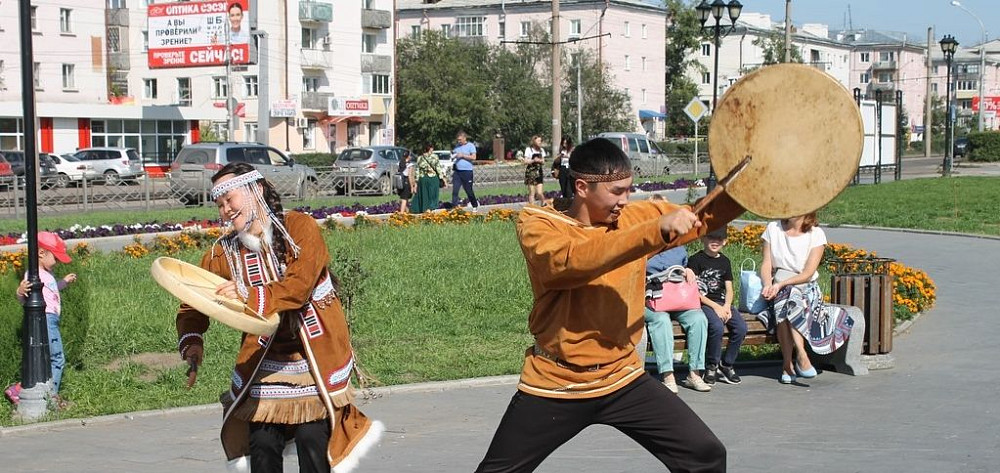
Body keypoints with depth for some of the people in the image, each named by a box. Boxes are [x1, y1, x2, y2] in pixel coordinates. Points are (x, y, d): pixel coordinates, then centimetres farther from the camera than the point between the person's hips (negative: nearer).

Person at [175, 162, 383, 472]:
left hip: (316, 355, -3)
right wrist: (192, 342, -17)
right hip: (265, 359, 4)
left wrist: (250, 296, -33)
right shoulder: (223, 252, 1)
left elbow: (298, 287, -22)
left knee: (314, 443, -6)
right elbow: (192, 306, 2)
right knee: (262, 447, 1)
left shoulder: (300, 228, -10)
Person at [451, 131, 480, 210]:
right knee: (455, 190, -3)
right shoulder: (457, 147, 14)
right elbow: (453, 155, 24)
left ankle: (475, 205, 19)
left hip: (467, 171, -5)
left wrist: (462, 155, -16)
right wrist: (452, 154, 1)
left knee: (469, 190, 2)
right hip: (457, 171, 5)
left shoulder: (470, 146, -2)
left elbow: (473, 157, -11)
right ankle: (454, 206, 0)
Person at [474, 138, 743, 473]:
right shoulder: (536, 223, -13)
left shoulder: (635, 217, 1)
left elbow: (705, 215, 5)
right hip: (553, 385, -3)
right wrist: (657, 230, -40)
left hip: (622, 380, 3)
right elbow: (571, 262, -33)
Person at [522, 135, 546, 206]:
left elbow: (543, 162, 16)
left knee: (540, 193, -4)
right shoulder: (529, 149, -4)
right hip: (531, 172, -4)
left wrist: (541, 161, -6)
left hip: (539, 172, 4)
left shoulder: (541, 150, 13)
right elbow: (525, 161, -7)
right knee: (532, 193, -3)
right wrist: (533, 160, -22)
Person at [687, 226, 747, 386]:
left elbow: (729, 289, 15)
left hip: (722, 303, 5)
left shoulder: (724, 261, 18)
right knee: (717, 326, -33)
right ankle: (713, 366, -12)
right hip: (703, 303, -5)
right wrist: (715, 307, -13)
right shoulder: (696, 260, 0)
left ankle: (727, 365, -2)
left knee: (741, 327, -21)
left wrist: (727, 306, -6)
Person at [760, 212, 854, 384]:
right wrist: (768, 285, -18)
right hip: (777, 287, 2)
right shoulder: (773, 229, 9)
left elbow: (808, 273, -8)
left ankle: (788, 363, -39)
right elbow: (766, 264, 3)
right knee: (784, 303, -33)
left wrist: (781, 284, -21)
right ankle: (801, 355, -39)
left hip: (806, 287, -1)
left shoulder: (816, 234, 0)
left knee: (792, 299, -35)